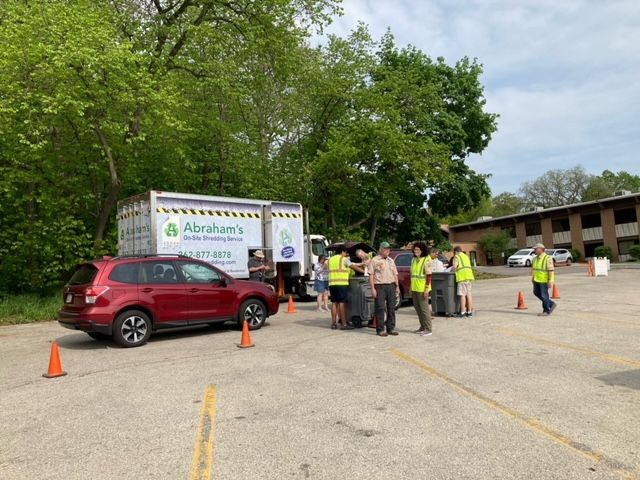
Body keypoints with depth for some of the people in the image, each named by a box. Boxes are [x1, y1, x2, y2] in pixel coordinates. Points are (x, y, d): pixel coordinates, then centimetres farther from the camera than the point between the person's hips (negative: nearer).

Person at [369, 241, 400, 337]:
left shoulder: (391, 260, 16)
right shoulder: (374, 260, -1)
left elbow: (395, 274, 19)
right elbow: (371, 275, -6)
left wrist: (397, 286, 12)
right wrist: (373, 288, -12)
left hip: (391, 286, 6)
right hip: (380, 286, -5)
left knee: (391, 308, 7)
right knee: (380, 308, -4)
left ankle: (391, 328, 16)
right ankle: (380, 330, 3)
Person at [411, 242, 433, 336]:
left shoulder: (426, 260, -10)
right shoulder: (414, 260, 13)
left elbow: (429, 275, -14)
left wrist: (427, 289, -18)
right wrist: (411, 287, 18)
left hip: (422, 288, -8)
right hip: (414, 288, 8)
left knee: (424, 308, -4)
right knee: (417, 308, 12)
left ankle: (428, 329, 3)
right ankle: (422, 327, 24)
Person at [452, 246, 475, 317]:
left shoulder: (456, 257, 2)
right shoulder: (466, 256, 26)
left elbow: (454, 266, -13)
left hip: (462, 276, -7)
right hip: (469, 275, 7)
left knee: (462, 295, -7)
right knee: (468, 294, 11)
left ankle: (462, 312, -7)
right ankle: (469, 311, 15)